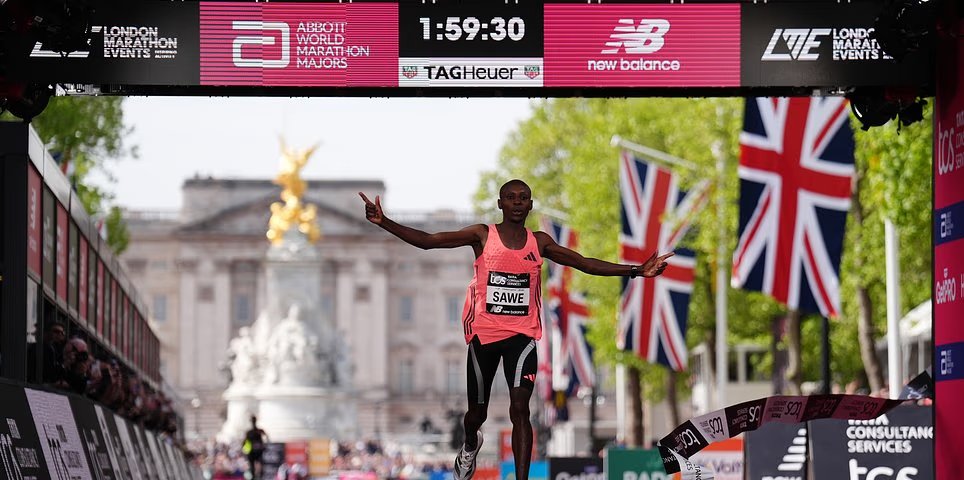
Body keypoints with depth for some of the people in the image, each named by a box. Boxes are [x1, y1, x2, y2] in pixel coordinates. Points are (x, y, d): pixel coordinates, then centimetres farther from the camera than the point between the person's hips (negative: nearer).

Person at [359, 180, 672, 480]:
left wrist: (636, 271, -1)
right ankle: (470, 447, 49)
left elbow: (585, 263, 6)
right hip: (483, 333, 0)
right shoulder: (482, 236, -4)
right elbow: (427, 241, -9)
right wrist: (384, 223, -21)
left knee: (519, 408, -16)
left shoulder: (539, 242, 4)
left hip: (522, 334, 0)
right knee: (478, 411, 13)